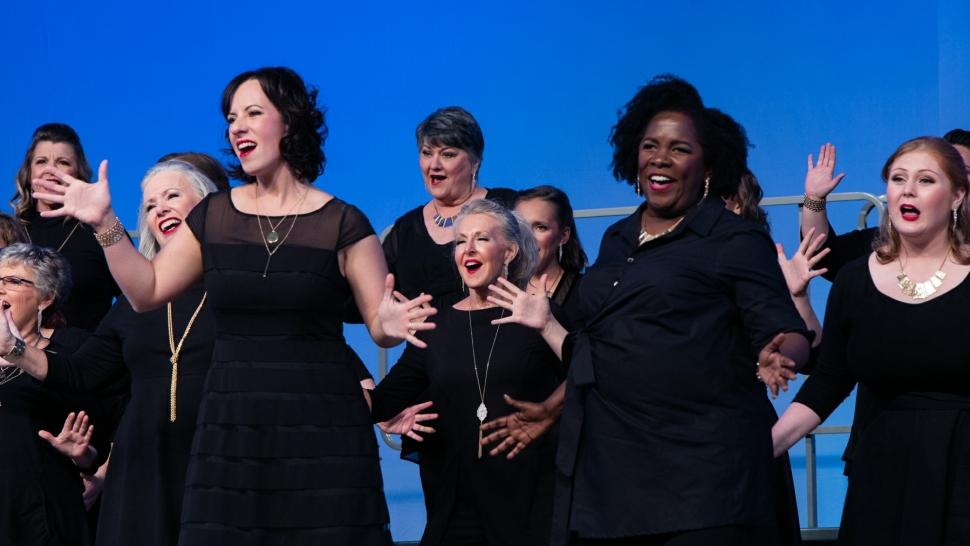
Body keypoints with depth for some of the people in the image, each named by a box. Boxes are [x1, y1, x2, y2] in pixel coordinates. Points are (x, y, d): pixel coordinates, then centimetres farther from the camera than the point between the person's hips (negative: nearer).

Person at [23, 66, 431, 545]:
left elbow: (379, 324, -1)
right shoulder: (212, 216, 7)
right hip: (230, 427, 3)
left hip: (319, 429, -3)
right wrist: (104, 223, 3)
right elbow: (147, 292, 12)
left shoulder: (341, 224, -3)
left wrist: (392, 324, -24)